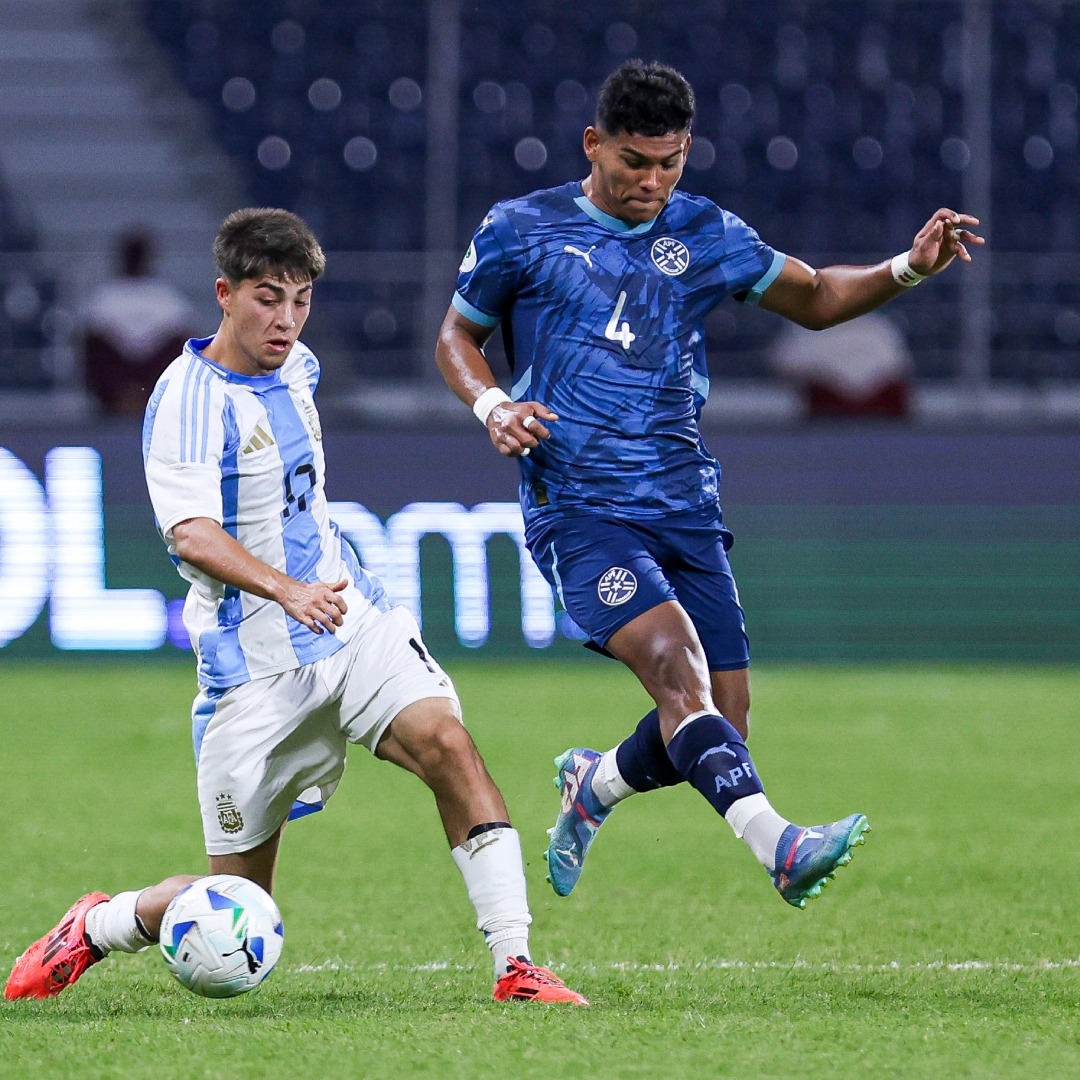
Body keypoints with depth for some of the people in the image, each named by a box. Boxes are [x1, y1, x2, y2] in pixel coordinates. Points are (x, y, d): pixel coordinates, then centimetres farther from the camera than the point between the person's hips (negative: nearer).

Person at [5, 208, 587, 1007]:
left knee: (446, 741, -24)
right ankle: (96, 929, 30)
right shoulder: (190, 397, -15)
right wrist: (286, 590, -43)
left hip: (354, 620, 6)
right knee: (237, 905, 1)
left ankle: (515, 964, -26)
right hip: (256, 664, -5)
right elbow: (190, 534, -29)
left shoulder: (298, 369, 8)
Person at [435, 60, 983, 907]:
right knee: (674, 657, -28)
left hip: (685, 506, 5)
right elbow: (457, 338, 14)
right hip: (578, 509, -5)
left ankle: (594, 784, 32)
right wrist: (493, 407, -6)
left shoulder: (706, 235, 11)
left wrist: (908, 269, 5)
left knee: (719, 722, 0)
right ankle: (777, 847, -43)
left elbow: (815, 299, 22)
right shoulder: (520, 232, 2)